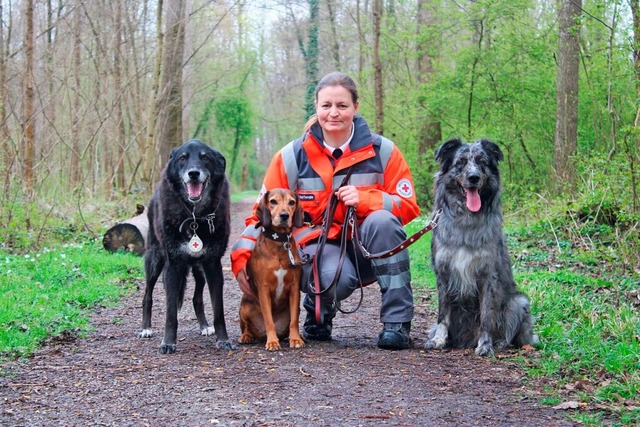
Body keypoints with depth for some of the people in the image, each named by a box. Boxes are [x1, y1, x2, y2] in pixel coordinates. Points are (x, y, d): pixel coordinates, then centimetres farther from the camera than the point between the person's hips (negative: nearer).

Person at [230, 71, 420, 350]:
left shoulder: (382, 151, -3)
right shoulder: (292, 156, -3)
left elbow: (408, 206, -3)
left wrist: (365, 199, -21)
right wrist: (242, 257, -14)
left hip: (368, 252, 2)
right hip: (317, 245, -2)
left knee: (382, 220, -31)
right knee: (336, 277, -37)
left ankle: (397, 323, -23)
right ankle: (318, 314, 4)